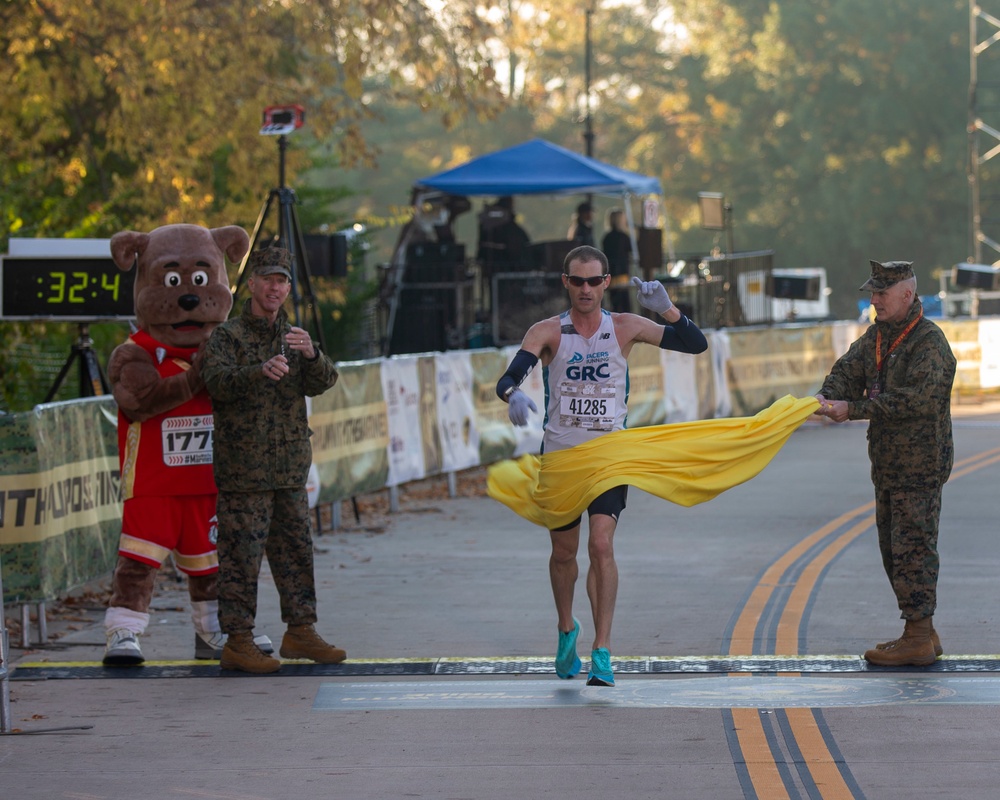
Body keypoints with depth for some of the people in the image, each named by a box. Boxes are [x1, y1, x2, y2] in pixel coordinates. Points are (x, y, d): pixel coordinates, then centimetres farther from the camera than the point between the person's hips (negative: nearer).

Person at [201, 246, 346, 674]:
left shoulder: (292, 335, 15)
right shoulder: (227, 335, -3)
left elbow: (323, 382, 2)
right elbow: (218, 382, -21)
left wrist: (311, 355, -21)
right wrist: (260, 372, -39)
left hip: (290, 468, 6)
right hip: (243, 469, -6)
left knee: (296, 550, 12)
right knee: (241, 556, -7)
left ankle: (300, 631, 23)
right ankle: (237, 641, -5)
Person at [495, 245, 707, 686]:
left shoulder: (625, 328, -1)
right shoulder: (547, 332, -4)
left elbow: (696, 345, -5)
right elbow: (508, 377, -17)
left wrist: (666, 309, -22)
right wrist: (513, 394, -42)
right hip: (560, 453, 1)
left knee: (601, 546, -15)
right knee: (564, 552, 11)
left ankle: (602, 652, -14)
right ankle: (567, 630, 38)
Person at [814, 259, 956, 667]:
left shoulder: (929, 341, -16)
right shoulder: (878, 335, 13)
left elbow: (917, 399, -26)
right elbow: (848, 369, 7)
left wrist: (853, 409, -26)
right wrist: (828, 397, -17)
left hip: (921, 465, -9)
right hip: (888, 465, 9)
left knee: (912, 547, -9)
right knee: (893, 548, 13)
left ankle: (918, 640, -7)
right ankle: (922, 633, 20)